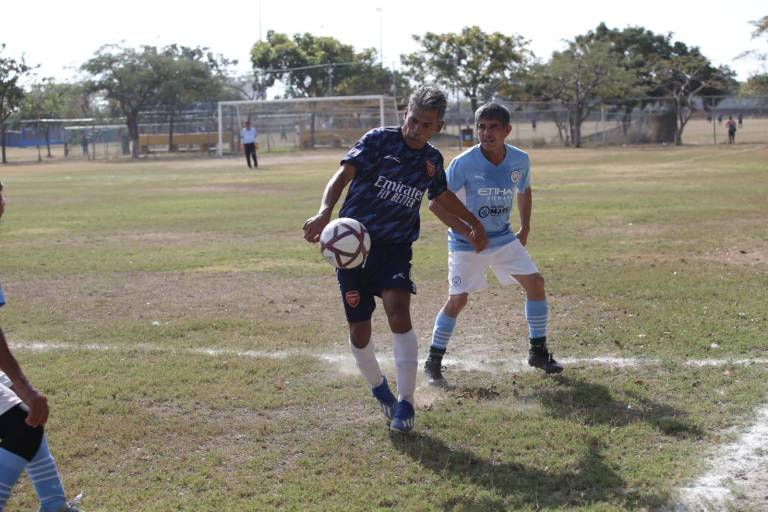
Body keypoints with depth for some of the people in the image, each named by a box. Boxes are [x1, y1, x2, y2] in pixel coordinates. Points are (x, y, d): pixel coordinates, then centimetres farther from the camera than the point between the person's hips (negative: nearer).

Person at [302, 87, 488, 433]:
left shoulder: (432, 160, 7)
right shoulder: (378, 141, -7)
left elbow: (442, 196, 29)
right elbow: (344, 175, -20)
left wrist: (474, 223, 35)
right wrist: (324, 213, -37)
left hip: (395, 247, 2)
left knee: (399, 313, -23)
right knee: (359, 330, 1)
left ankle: (405, 403, -13)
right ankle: (378, 388, 31)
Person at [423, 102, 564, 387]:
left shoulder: (520, 160, -7)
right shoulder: (464, 163, -21)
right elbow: (436, 203, -17)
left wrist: (525, 229, 8)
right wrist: (469, 233, -20)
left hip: (504, 238, 5)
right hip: (466, 243, -5)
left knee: (536, 283, -2)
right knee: (458, 299, -11)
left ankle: (538, 351, 15)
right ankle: (433, 362, 4)